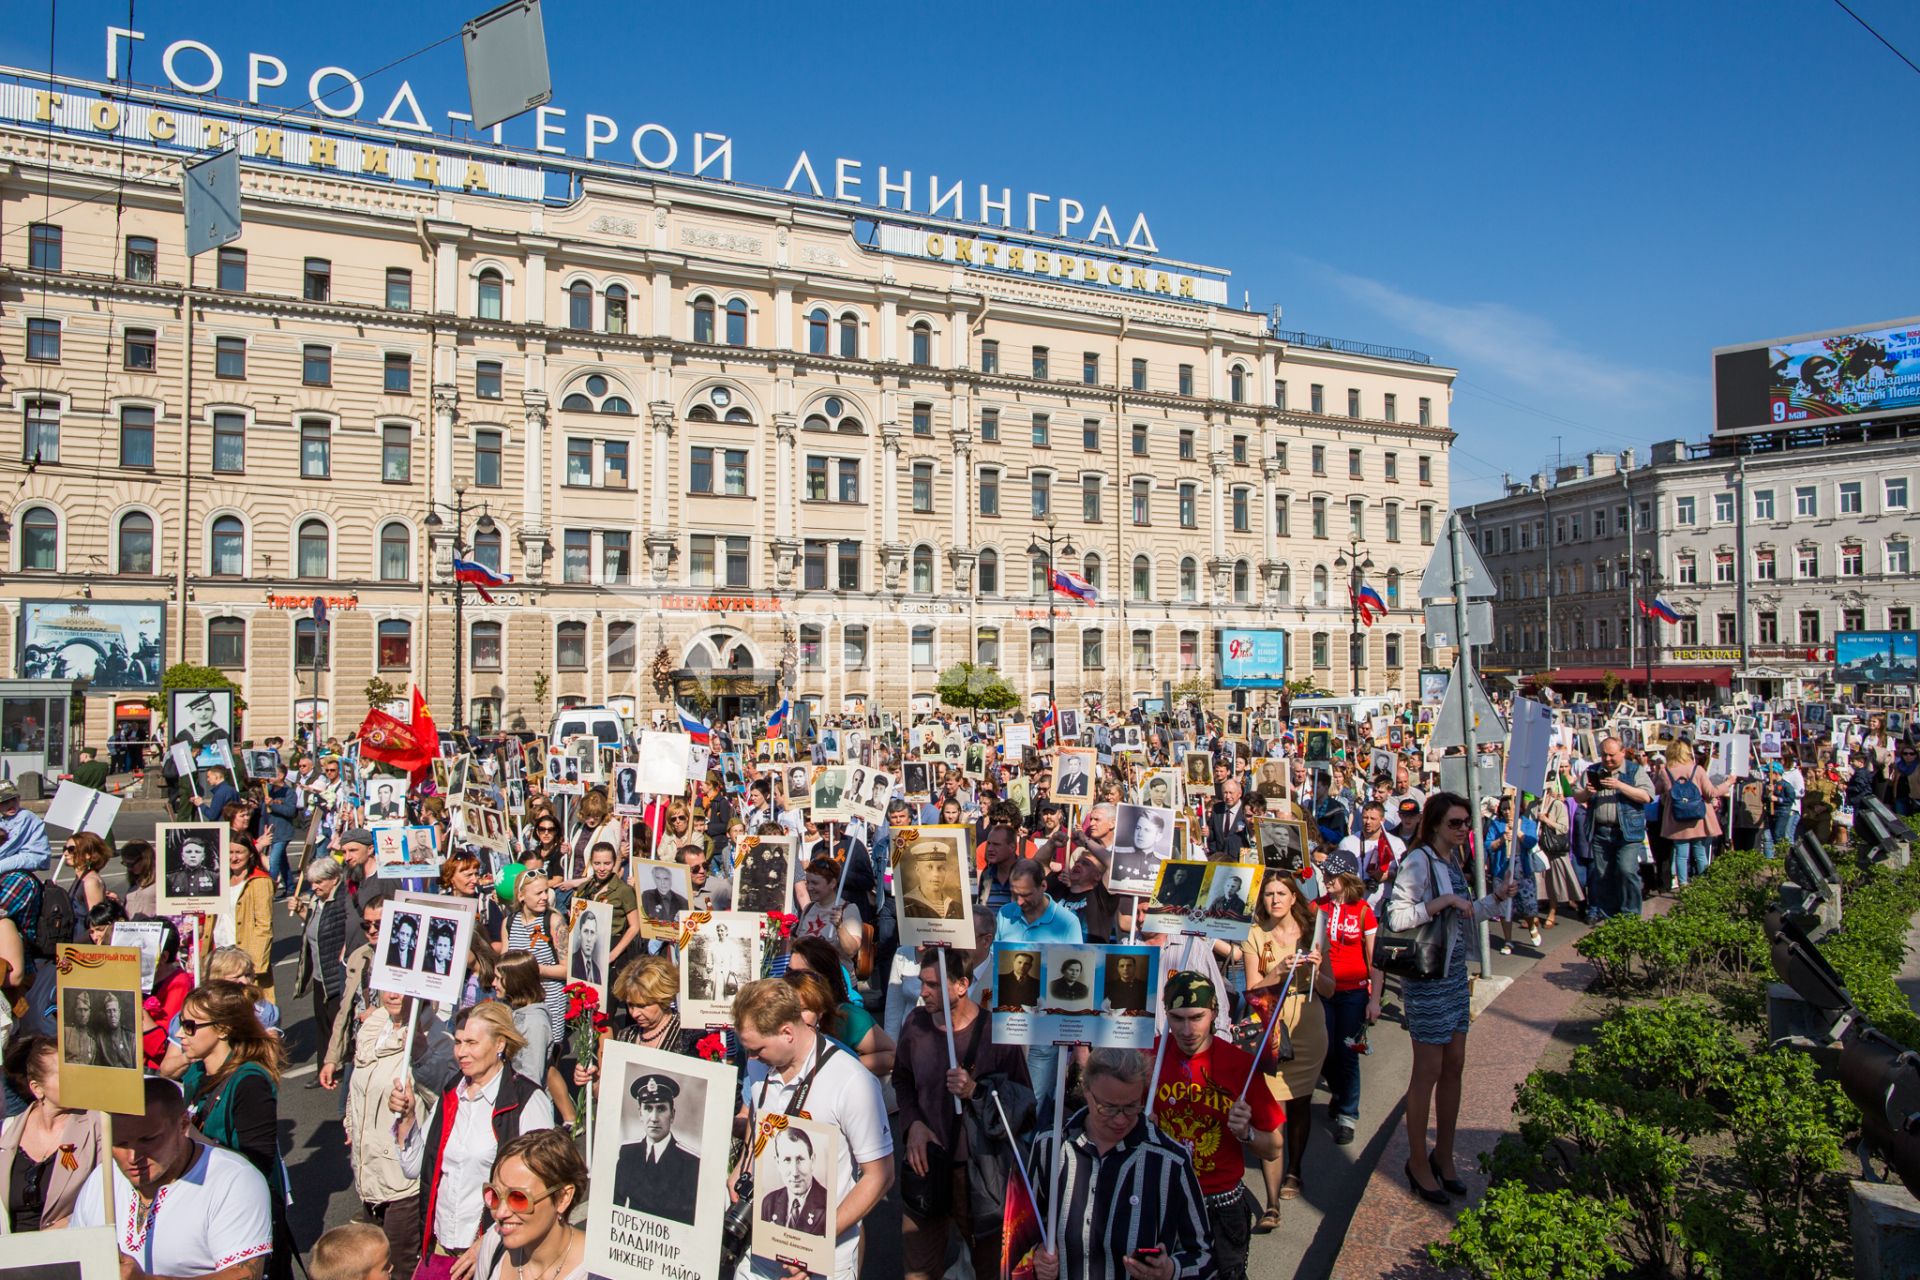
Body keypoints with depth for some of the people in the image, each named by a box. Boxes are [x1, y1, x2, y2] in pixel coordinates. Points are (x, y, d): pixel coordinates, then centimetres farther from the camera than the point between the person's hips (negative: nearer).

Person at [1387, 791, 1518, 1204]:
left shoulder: (1453, 860, 9)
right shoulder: (1418, 861, -17)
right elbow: (1397, 916, -24)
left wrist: (1494, 899, 6)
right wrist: (1443, 901, -27)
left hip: (1455, 972, 8)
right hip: (1427, 976, -8)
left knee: (1454, 1065, 14)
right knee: (1429, 1070, 1)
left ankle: (1443, 1155, 27)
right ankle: (1418, 1160, 16)